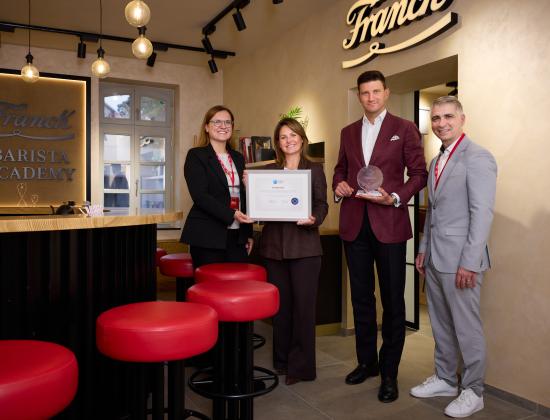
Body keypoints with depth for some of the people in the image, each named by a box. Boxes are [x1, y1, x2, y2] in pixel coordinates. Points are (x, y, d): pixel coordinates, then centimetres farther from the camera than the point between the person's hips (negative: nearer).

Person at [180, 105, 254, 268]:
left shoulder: (238, 158, 17)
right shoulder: (196, 155, -1)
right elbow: (200, 195, -12)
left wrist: (249, 233, 13)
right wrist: (231, 214, -23)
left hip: (237, 236, 5)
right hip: (207, 236, -5)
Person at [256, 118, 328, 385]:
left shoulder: (315, 170, 6)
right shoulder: (268, 170, 12)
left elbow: (321, 205, 0)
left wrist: (313, 219, -20)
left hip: (304, 245, -2)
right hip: (274, 245, 3)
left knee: (303, 304, -1)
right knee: (279, 304, 9)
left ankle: (300, 366, 10)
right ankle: (281, 361, 23)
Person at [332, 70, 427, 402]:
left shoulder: (404, 129, 2)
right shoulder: (348, 132, 14)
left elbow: (419, 172, -1)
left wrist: (396, 198, -16)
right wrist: (339, 185, -1)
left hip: (389, 224, -4)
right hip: (354, 224, 4)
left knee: (393, 300, 2)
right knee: (361, 297, 13)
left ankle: (389, 372, 15)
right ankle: (366, 361, 28)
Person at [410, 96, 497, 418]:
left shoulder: (477, 157, -10)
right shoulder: (437, 161, 16)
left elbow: (482, 213, -17)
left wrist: (469, 263, -20)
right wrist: (424, 249, 15)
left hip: (460, 259, -8)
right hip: (435, 258, 8)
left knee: (467, 327, 4)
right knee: (441, 324, 16)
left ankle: (473, 391, 20)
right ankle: (445, 379, 32)